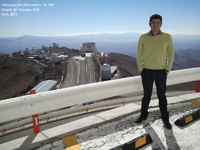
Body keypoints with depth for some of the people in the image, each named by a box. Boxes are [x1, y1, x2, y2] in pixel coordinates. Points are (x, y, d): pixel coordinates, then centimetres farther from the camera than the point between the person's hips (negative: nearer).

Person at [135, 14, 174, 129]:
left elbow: (171, 54, 3)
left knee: (162, 95, 8)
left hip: (161, 71, 0)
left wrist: (168, 69, -2)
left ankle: (165, 119, 23)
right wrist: (140, 69, -2)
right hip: (147, 71, 0)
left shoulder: (167, 37, -5)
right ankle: (144, 115, 29)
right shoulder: (143, 37, -5)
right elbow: (139, 54, 2)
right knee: (147, 95, 10)